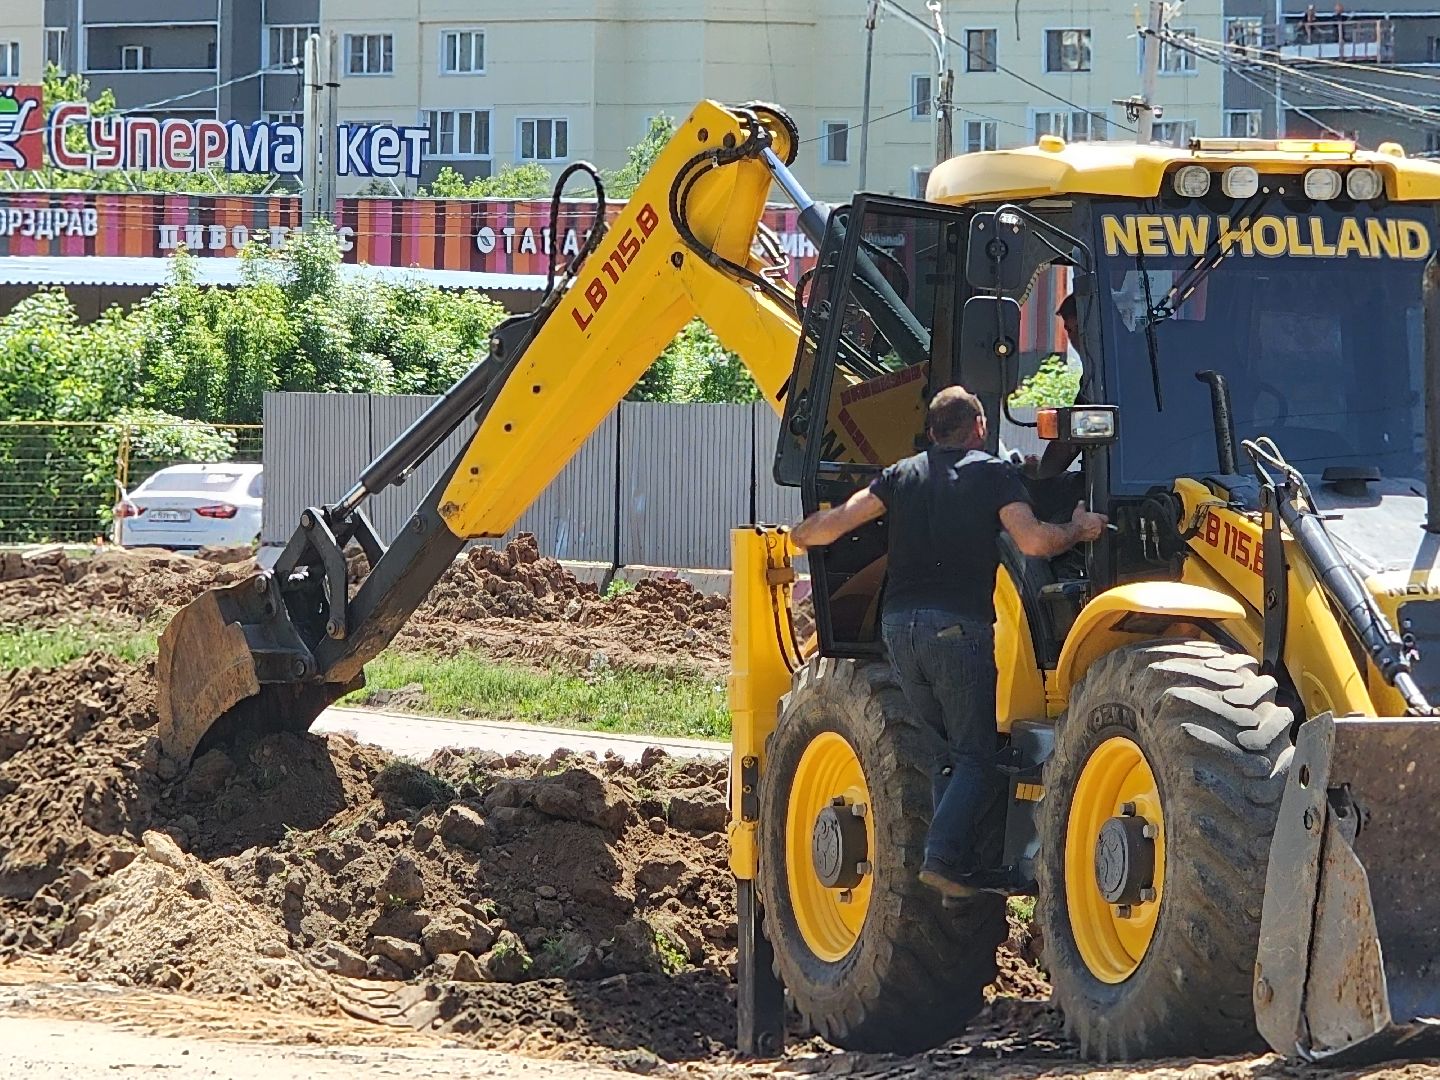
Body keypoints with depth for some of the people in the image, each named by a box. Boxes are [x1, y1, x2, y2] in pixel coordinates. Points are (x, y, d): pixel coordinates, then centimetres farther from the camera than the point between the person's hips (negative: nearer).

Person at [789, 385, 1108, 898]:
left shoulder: (903, 474, 15)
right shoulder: (993, 474, 3)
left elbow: (838, 521, 8)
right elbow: (1033, 541, -10)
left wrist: (803, 534, 28)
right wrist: (1079, 529, 8)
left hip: (899, 624, 5)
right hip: (958, 625, -5)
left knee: (944, 751, 17)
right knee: (974, 756, -1)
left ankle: (959, 862, 12)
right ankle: (944, 855, -19)